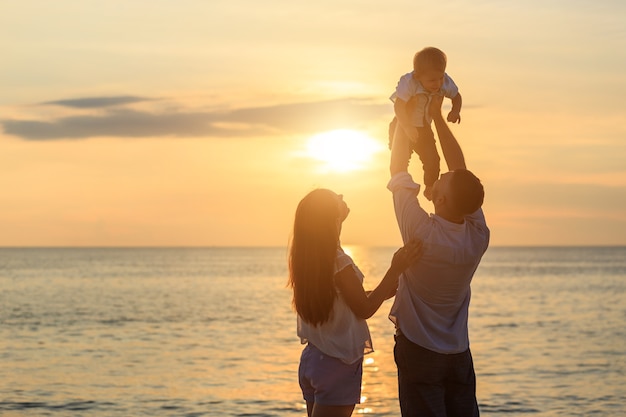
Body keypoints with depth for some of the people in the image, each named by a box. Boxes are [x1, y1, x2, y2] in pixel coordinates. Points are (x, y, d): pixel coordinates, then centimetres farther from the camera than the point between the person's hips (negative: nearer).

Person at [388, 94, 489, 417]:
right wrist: (437, 116, 6)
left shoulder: (422, 233, -21)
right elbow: (461, 169, 3)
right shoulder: (478, 236, -8)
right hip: (460, 354, 5)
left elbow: (397, 169, -10)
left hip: (419, 353, -4)